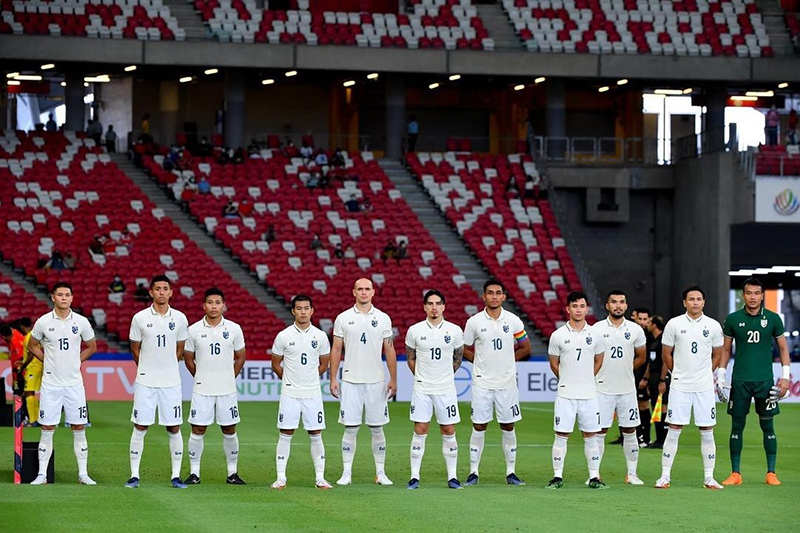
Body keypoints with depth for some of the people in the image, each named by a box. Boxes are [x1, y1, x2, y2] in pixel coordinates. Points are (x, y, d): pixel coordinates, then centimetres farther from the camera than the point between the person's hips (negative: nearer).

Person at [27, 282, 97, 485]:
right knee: (47, 429, 1)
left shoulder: (81, 322, 0)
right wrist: (48, 361, 4)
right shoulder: (43, 322, -2)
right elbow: (32, 345, 13)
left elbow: (91, 347, 15)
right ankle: (42, 474, 6)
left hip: (74, 383, 1)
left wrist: (75, 361, 5)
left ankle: (83, 474, 8)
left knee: (79, 428, 3)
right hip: (50, 383, -1)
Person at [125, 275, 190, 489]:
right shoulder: (140, 318, -2)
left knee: (174, 429, 2)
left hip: (171, 381, 1)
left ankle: (176, 476, 9)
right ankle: (134, 475, 5)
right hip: (145, 382, -1)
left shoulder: (179, 318, 2)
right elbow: (135, 348, 10)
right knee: (140, 427, 0)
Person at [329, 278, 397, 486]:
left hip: (376, 381, 1)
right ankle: (346, 473, 5)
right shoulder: (343, 318, 3)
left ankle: (380, 473, 11)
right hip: (350, 381, -1)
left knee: (377, 428, 4)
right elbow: (336, 350, 5)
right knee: (350, 428, -1)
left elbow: (389, 350, 7)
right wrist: (333, 379, -1)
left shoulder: (383, 319, 5)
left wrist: (393, 379, 1)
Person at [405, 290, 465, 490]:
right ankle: (414, 477, 3)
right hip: (422, 389, -1)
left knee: (449, 431, 3)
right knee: (420, 431, -2)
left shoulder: (454, 331, -1)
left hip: (446, 389, 1)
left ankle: (452, 477, 9)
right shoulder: (415, 331, -1)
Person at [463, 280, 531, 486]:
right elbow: (465, 350, 9)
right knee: (479, 427, 0)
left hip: (507, 382, 1)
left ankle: (511, 472, 14)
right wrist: (483, 362, 3)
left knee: (508, 427, 6)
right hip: (482, 382, -1)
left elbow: (525, 348, 11)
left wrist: (507, 360, 6)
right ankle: (474, 473, 6)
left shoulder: (513, 320, 0)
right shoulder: (474, 322, -3)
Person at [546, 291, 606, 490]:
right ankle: (558, 476, 5)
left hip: (589, 393, 2)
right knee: (561, 435, -1)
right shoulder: (558, 335, -1)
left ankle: (594, 477, 10)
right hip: (565, 394, -2)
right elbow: (554, 363, 9)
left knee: (591, 435, 4)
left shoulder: (595, 335, 4)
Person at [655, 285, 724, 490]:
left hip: (705, 387, 1)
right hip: (680, 386, -1)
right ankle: (665, 476, 2)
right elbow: (666, 354, 8)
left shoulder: (713, 326, 3)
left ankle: (709, 477, 9)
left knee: (707, 432, 2)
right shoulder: (674, 324, -1)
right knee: (673, 430, -3)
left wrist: (704, 374, 12)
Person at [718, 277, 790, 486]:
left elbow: (783, 348, 8)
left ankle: (771, 473, 8)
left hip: (765, 381, -1)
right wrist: (720, 376, 4)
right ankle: (735, 473, 7)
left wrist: (785, 376, 0)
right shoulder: (733, 319, 3)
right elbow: (725, 350, 11)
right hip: (740, 381, 1)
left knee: (768, 426, 3)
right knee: (737, 426, 2)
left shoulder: (773, 319, 2)